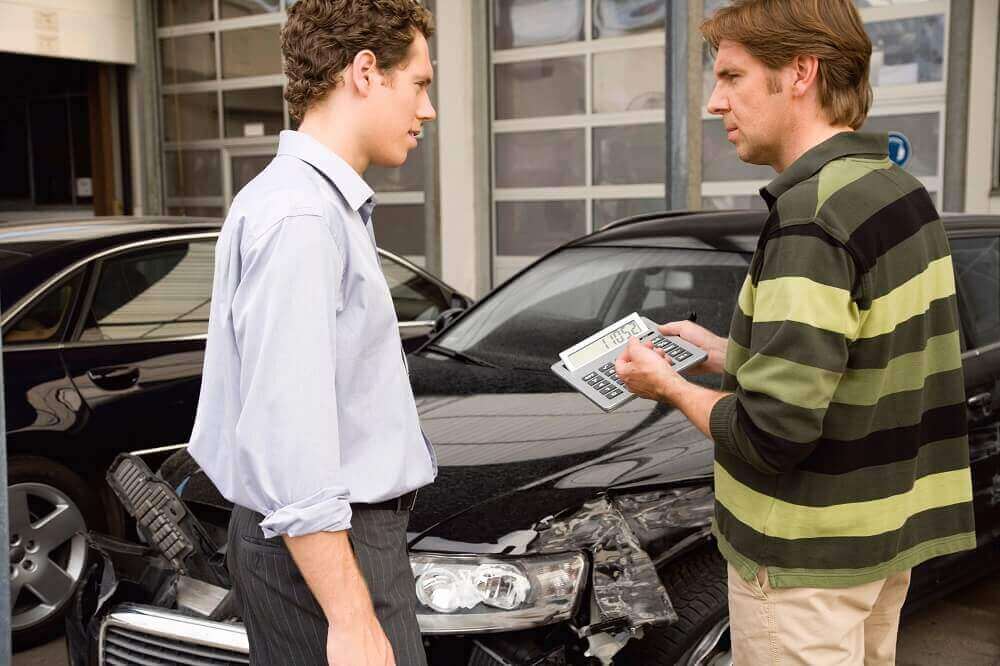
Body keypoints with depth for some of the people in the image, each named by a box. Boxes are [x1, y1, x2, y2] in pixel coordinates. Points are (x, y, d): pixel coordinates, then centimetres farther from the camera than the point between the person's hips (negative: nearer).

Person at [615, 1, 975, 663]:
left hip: (806, 561, -9)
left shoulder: (811, 213, -24)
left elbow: (772, 434, -27)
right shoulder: (898, 188, 5)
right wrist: (726, 353, 10)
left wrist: (670, 385, -10)